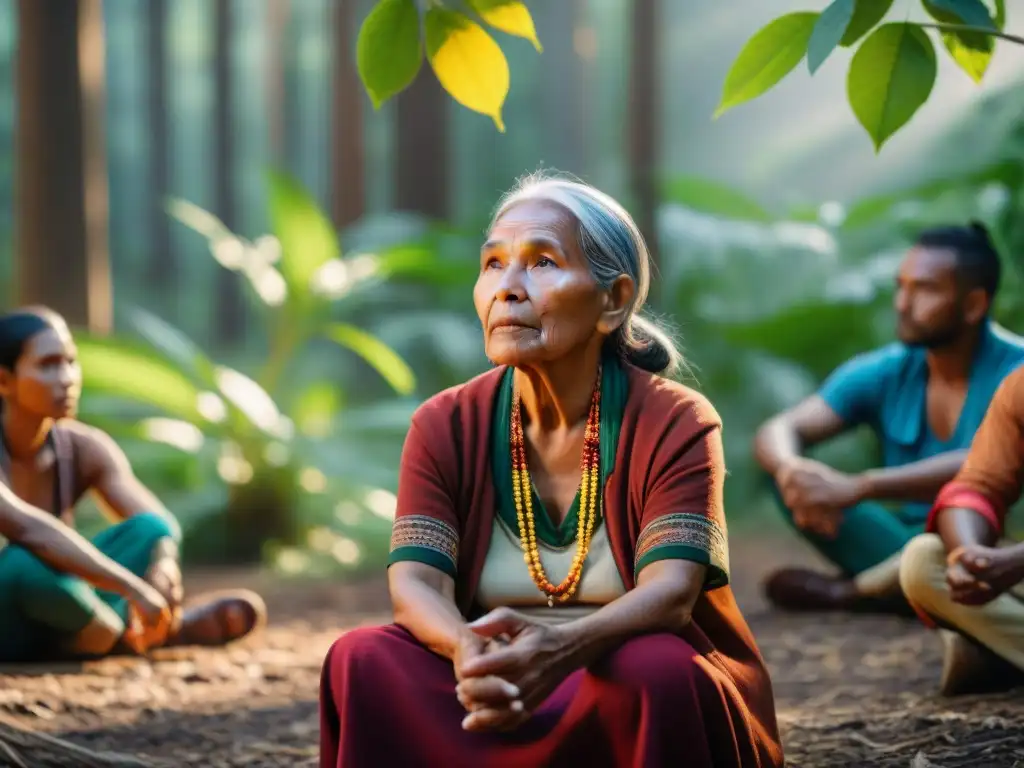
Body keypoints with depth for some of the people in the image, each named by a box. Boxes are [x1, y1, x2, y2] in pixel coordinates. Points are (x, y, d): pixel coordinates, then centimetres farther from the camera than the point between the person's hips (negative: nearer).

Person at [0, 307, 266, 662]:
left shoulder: (86, 449, -4)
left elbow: (164, 528, -13)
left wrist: (164, 566, -37)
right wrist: (134, 589, -44)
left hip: (45, 630, 4)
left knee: (150, 530, -15)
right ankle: (125, 636, -14)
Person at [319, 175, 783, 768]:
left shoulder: (675, 425, -10)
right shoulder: (445, 427, 0)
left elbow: (670, 592, -24)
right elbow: (415, 583, -12)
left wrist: (560, 650, -46)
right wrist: (469, 650, -38)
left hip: (647, 701, -2)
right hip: (501, 700, 3)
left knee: (653, 673, -35)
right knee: (365, 661, -23)